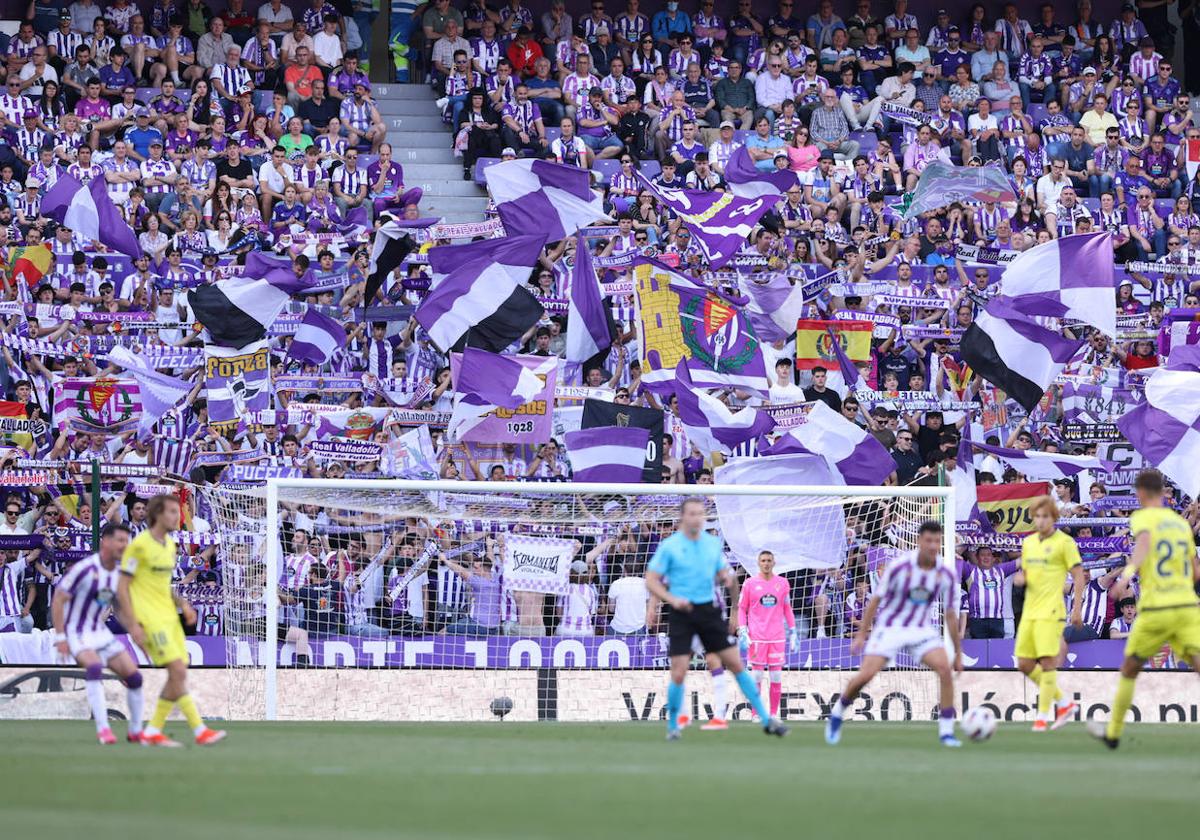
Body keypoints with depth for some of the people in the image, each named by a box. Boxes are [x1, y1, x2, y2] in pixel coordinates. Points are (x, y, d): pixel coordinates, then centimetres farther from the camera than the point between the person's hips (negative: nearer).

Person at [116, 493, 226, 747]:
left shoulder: (170, 545, 13)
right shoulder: (139, 545, -11)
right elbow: (122, 588, -11)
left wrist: (183, 604, 9)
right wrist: (133, 625, -17)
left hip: (169, 617, 8)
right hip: (149, 619, -8)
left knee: (178, 676, 2)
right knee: (178, 671, -15)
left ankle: (152, 732, 10)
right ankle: (200, 731, -16)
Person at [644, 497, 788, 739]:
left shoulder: (713, 543, 7)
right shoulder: (669, 546, -4)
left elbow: (724, 574, 20)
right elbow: (651, 580, -6)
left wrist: (728, 578, -1)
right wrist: (672, 599, -20)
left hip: (708, 610, 3)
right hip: (682, 613, -3)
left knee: (736, 664, 1)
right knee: (679, 673, -9)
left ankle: (766, 719, 5)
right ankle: (672, 726, 11)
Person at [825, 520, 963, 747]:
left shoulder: (946, 575, -7)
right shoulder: (899, 566, -16)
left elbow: (950, 615, 3)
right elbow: (876, 599, -6)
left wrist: (958, 652, 5)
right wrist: (861, 634, -6)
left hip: (921, 629, 2)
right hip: (890, 627, -2)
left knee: (944, 668, -21)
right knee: (866, 675, -15)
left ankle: (946, 732, -13)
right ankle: (837, 715, 13)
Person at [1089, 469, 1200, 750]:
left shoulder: (1142, 517, 1)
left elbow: (1144, 539, -25)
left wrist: (1132, 567, -42)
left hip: (1155, 610, -3)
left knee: (1129, 669, 17)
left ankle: (1113, 732, 29)